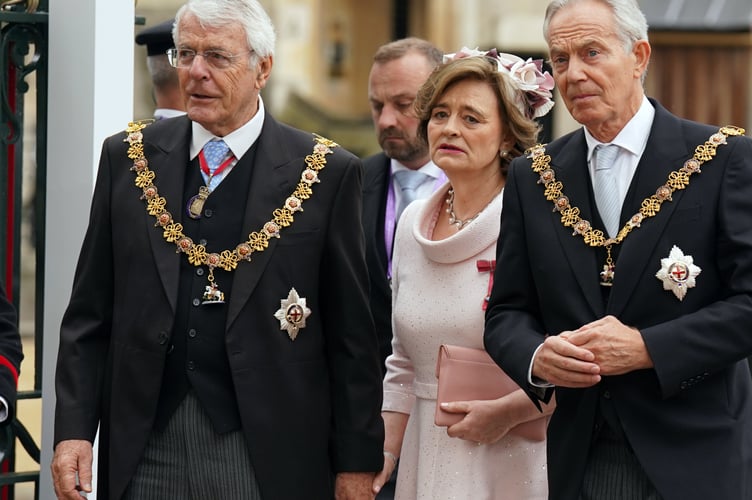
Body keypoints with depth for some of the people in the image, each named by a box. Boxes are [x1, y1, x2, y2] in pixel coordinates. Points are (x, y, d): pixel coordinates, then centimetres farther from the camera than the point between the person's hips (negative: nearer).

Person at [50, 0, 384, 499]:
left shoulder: (327, 173, -3)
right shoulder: (127, 157, 5)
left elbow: (351, 333, -1)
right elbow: (90, 311, 7)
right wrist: (74, 430, -1)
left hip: (266, 451, -2)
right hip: (145, 446, 2)